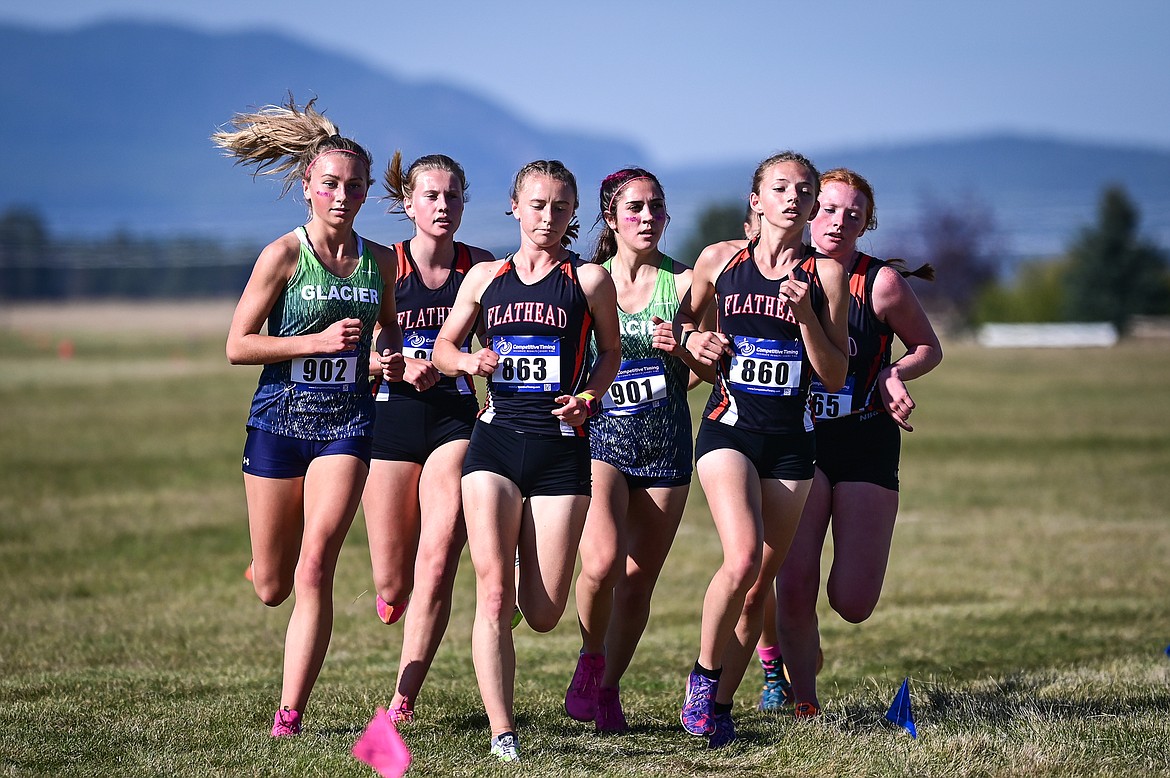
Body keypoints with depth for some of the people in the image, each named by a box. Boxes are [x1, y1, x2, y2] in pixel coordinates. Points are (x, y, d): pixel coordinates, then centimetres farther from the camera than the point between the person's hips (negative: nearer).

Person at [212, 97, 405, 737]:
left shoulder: (379, 260, 4)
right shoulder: (283, 255, -8)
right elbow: (238, 346, -9)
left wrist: (390, 356, 0)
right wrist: (320, 340, -18)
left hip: (346, 423, 1)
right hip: (280, 420, -1)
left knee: (314, 571, -14)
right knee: (270, 589, 9)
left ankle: (289, 717, -11)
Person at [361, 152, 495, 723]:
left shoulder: (481, 267, 4)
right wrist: (399, 366, -20)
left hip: (456, 419, 1)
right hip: (391, 420, 0)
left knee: (438, 564, -16)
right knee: (393, 584, 4)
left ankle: (403, 701, -7)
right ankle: (393, 591, 44)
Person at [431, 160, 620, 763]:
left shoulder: (589, 279, 3)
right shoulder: (485, 277, 9)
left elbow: (610, 351, 14)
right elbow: (443, 346, 18)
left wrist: (589, 396, -5)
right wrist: (469, 361, -5)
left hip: (561, 448, -1)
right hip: (496, 441, 1)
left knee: (542, 614, 1)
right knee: (493, 595, -13)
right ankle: (502, 734, -11)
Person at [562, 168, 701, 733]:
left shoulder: (683, 282, 3)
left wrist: (681, 349, -15)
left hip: (664, 440, 2)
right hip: (599, 432, -2)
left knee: (639, 579, 3)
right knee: (602, 562, -23)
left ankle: (608, 688, 20)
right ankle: (589, 660, 2)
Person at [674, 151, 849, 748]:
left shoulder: (824, 275, 2)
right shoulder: (720, 260, 3)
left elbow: (834, 378, 1)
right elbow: (686, 320, 21)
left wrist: (805, 313, -12)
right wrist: (692, 341, -1)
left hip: (789, 440, 2)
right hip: (729, 429, -2)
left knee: (759, 585, 3)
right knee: (742, 559, -23)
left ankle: (719, 704, 18)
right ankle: (704, 673, -1)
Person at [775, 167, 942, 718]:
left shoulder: (882, 284, -6)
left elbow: (929, 348, 7)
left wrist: (894, 375, -13)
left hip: (867, 444, -1)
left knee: (852, 602, -6)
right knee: (794, 586, -13)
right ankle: (804, 702, 9)